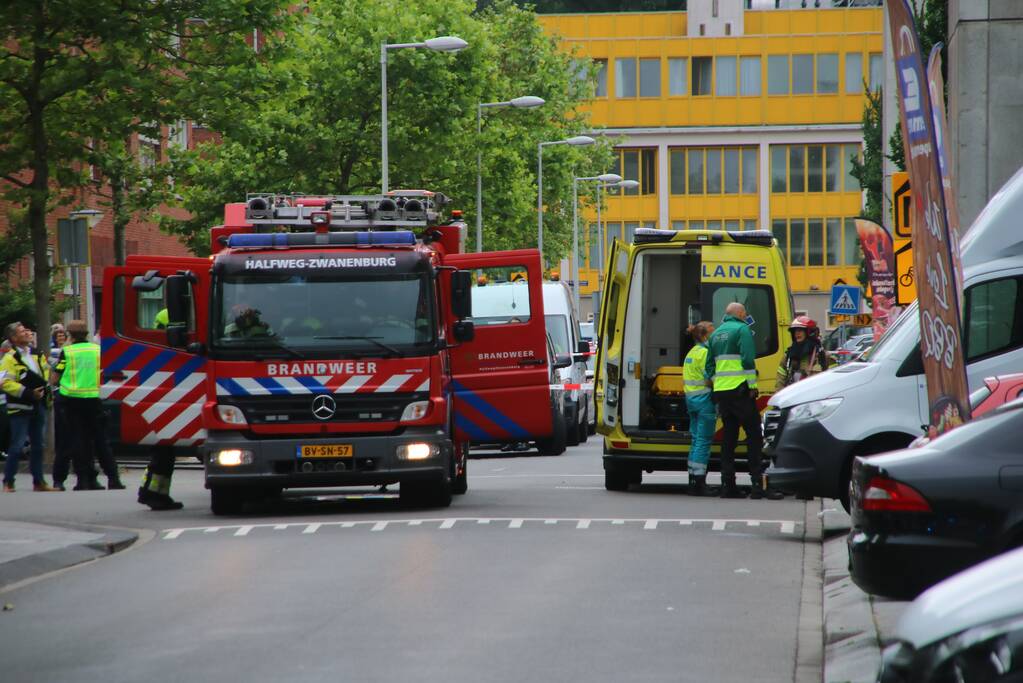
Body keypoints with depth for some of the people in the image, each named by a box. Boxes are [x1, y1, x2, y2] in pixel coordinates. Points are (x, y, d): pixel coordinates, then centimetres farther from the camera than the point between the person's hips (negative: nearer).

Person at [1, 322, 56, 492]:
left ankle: (38, 481, 18)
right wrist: (28, 393, -21)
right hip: (20, 408, -7)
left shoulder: (37, 355, 13)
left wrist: (46, 389, 8)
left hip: (38, 406, 7)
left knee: (37, 445, 11)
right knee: (17, 446, -8)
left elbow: (47, 372, 26)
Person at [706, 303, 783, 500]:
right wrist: (752, 385, -11)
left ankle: (727, 485, 8)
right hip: (740, 390, -7)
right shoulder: (742, 329, -4)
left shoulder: (716, 334, 19)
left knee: (728, 437, 10)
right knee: (754, 434, -6)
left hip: (721, 392, 7)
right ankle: (758, 485, -13)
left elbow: (709, 365, 21)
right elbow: (748, 359, -14)